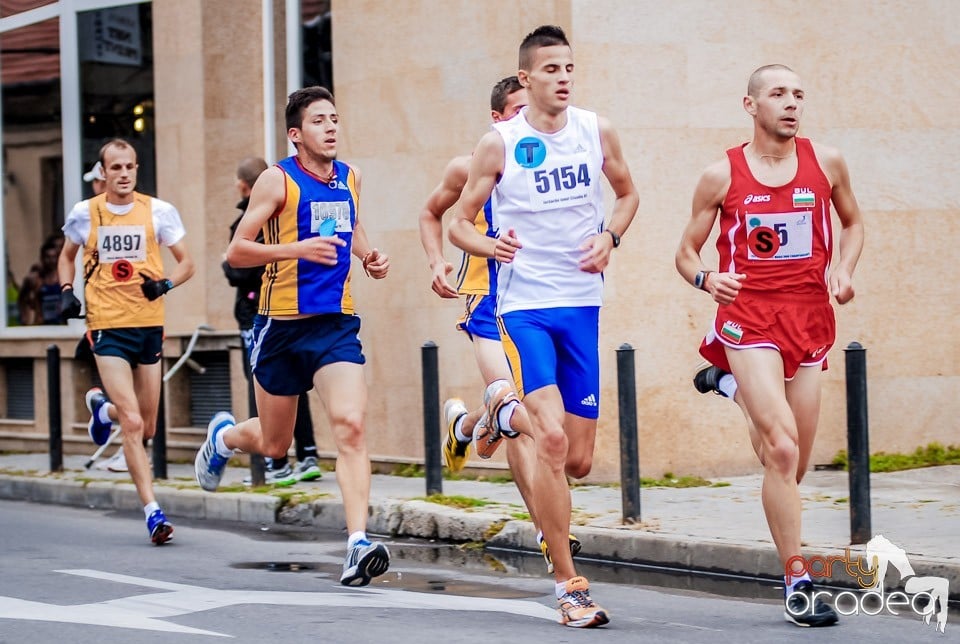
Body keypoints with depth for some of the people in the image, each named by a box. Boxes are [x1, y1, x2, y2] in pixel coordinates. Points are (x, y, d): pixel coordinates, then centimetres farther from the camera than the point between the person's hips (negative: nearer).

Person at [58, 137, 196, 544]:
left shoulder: (159, 212, 1)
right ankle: (153, 512, -14)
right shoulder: (84, 214, 1)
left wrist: (165, 284, -15)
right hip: (108, 328, -2)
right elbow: (67, 256, 19)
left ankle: (102, 408, 45)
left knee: (146, 429, 12)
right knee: (132, 424, -15)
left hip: (148, 325, 2)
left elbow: (186, 263, 6)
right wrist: (67, 291, 1)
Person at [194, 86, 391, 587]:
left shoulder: (350, 178, 8)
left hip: (337, 324, 3)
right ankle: (222, 435, 48)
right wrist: (298, 249, -24)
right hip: (283, 325, -3)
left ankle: (359, 543, -22)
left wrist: (367, 256, 8)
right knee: (273, 443, 12)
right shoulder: (278, 181, -8)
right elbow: (236, 251, -10)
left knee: (350, 427, -17)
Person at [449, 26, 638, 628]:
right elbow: (460, 221, 0)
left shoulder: (597, 131, 3)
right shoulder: (500, 144, -6)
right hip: (525, 306, -4)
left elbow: (627, 193, 19)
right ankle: (570, 586, -13)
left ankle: (507, 417, 41)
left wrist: (610, 237, -2)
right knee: (552, 438, -21)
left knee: (579, 461, 7)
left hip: (582, 305, 4)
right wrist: (490, 246, -22)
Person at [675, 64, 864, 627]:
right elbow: (686, 252, 8)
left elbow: (852, 222, 22)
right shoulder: (722, 176, 0)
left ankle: (732, 385, 41)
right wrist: (705, 278, -15)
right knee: (783, 449, -18)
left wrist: (845, 270, 3)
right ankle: (798, 585, -12)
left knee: (791, 465, 10)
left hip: (810, 319, 4)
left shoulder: (826, 162, 6)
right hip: (749, 318, -4)